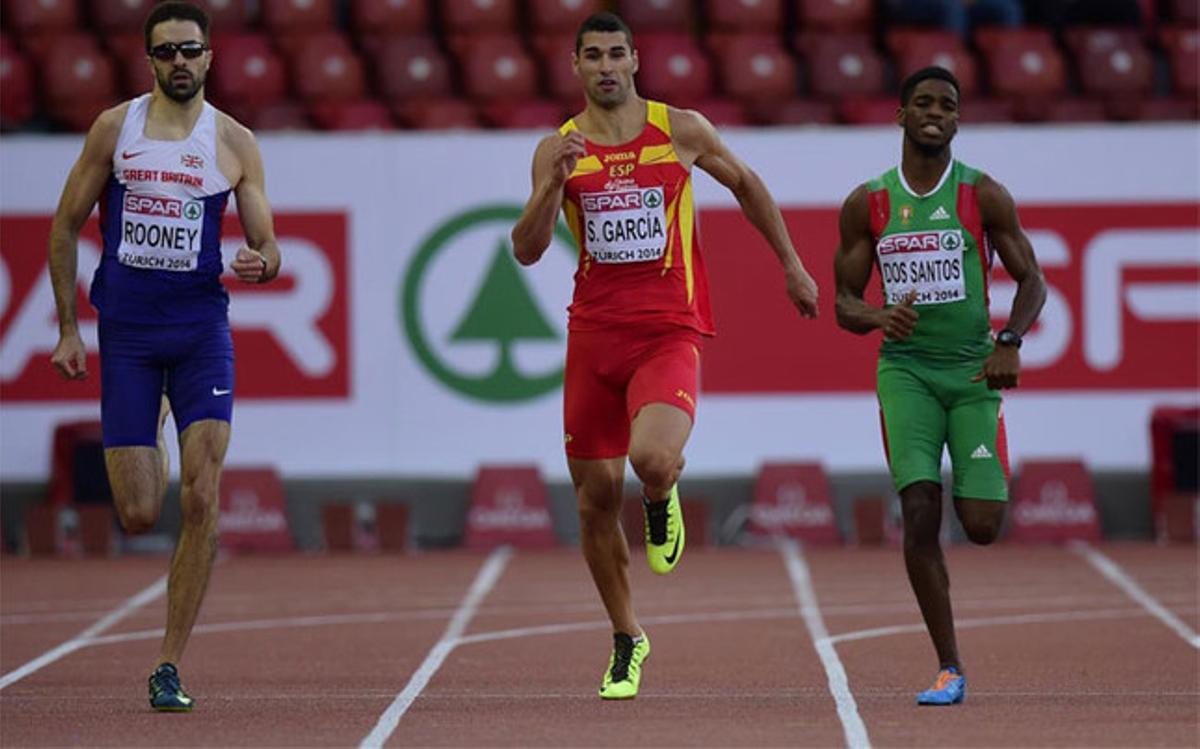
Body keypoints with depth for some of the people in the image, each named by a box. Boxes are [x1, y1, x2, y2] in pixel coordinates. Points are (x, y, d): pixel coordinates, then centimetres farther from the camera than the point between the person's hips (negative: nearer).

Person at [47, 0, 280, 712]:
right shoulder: (113, 128, 3)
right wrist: (67, 328, 4)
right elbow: (67, 227, 9)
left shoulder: (234, 142, 2)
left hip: (201, 332, 0)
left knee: (201, 501, -12)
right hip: (125, 333, 0)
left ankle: (170, 667, -5)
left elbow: (267, 246, 5)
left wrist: (262, 264, -20)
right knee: (139, 515, -2)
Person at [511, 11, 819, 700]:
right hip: (594, 333, 2)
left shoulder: (681, 129, 2)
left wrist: (792, 266, 20)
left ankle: (663, 501, 10)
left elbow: (745, 183, 18)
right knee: (597, 498, 5)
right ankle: (627, 641, 23)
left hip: (669, 333, -2)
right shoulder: (559, 151, 4)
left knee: (653, 458, -29)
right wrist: (556, 183, -18)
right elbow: (527, 251, -3)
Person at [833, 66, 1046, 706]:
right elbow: (845, 304, 8)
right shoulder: (868, 205, 4)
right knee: (919, 512, -15)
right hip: (905, 369, 0)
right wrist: (879, 316, -15)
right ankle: (949, 669, -8)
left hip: (974, 370, 0)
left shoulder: (983, 196, 1)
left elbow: (1031, 281, 5)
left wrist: (1009, 342, -13)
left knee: (982, 526, -7)